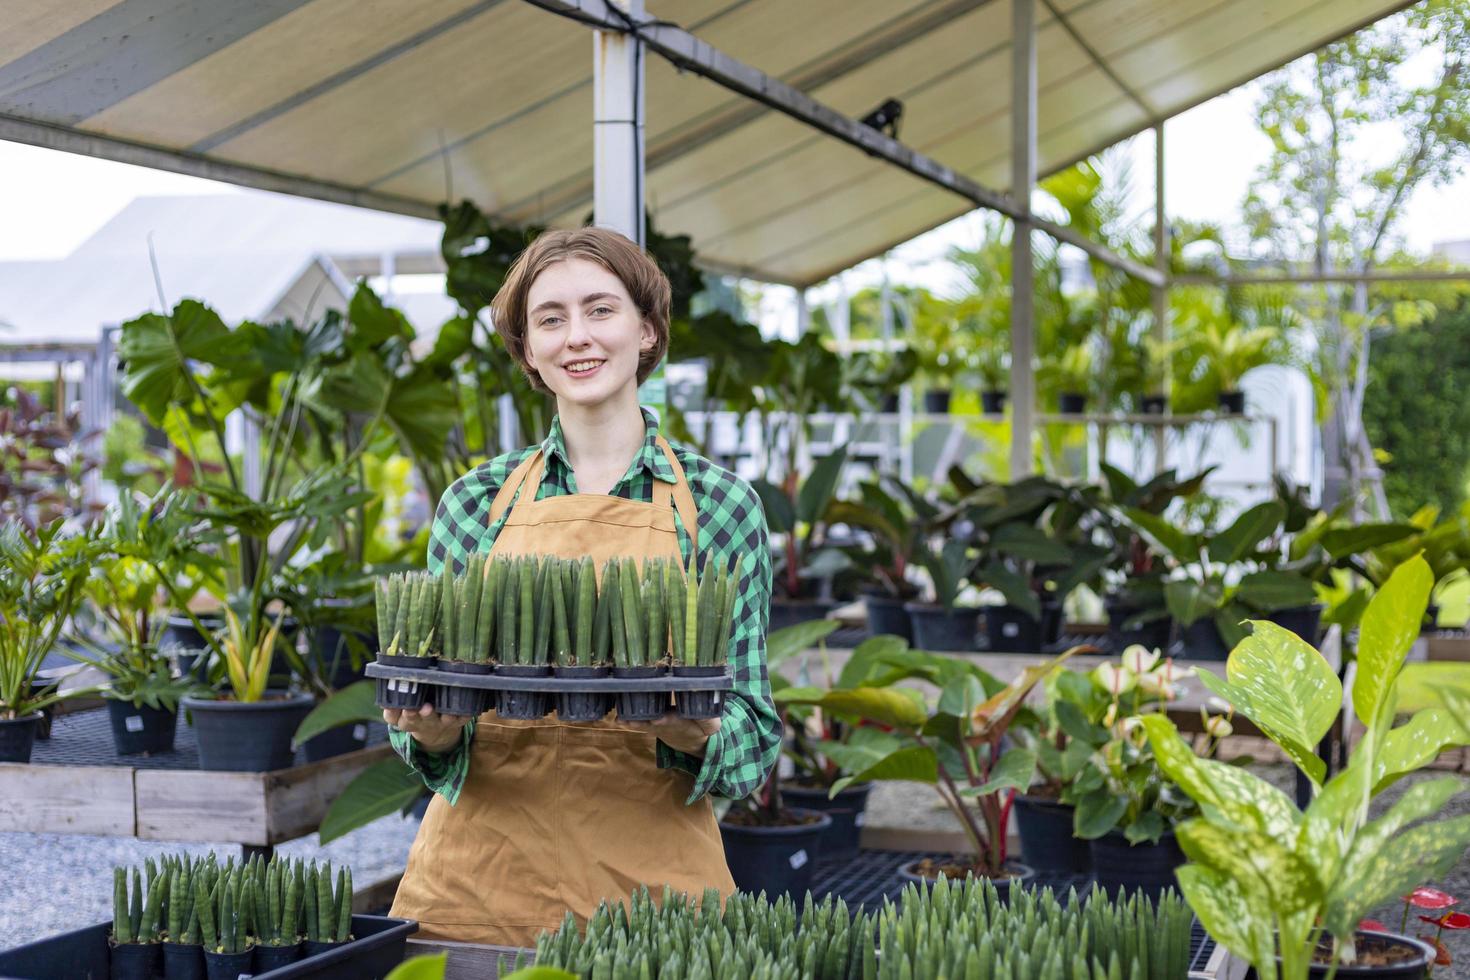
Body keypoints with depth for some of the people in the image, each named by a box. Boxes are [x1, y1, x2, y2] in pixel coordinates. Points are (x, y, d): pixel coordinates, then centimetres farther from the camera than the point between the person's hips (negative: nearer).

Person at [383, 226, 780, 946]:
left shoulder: (719, 504, 1)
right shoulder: (476, 501, 5)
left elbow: (754, 735, 3)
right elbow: (433, 720, 9)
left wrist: (698, 733, -19)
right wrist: (434, 731, -13)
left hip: (651, 882, -1)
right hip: (478, 880, 2)